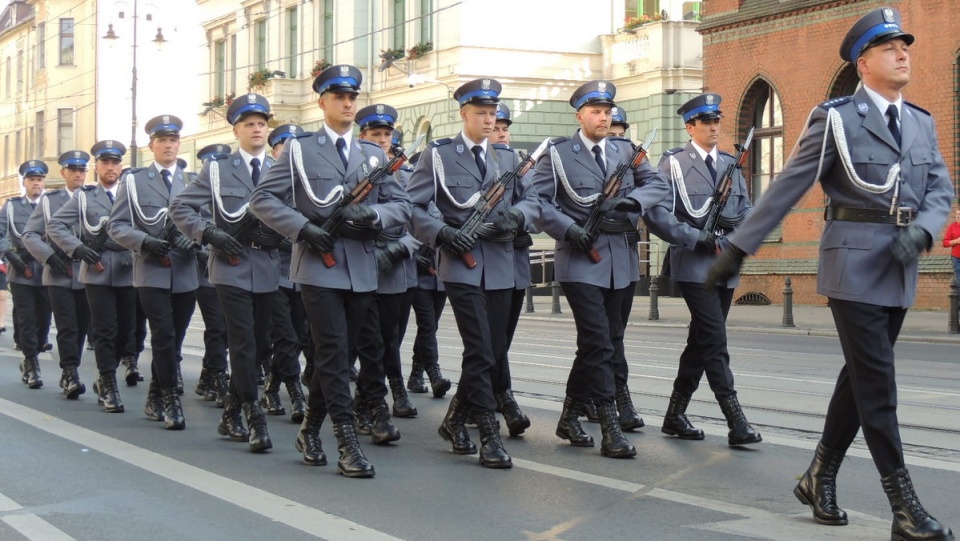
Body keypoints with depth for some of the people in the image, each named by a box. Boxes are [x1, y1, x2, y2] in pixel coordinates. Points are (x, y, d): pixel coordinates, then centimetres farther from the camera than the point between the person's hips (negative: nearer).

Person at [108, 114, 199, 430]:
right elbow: (116, 226, 3)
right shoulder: (134, 181, 8)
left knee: (173, 340, 7)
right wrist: (144, 241, -14)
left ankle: (155, 401, 20)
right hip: (152, 272, -2)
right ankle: (172, 401, -7)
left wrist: (193, 238, -12)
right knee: (164, 336, -13)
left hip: (185, 273, 3)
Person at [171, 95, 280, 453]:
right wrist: (209, 233, -10)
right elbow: (180, 208, 5)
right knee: (243, 345, -9)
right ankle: (254, 419, -5)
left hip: (268, 270, 3)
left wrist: (277, 234, -13)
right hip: (232, 268, -3)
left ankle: (231, 415, 22)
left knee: (258, 344, 8)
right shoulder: (217, 170, 6)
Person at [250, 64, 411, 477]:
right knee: (333, 352, -11)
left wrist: (373, 215, -10)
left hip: (361, 269, 4)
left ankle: (310, 430, 25)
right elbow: (262, 199, 0)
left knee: (334, 354, 11)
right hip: (318, 266, -4)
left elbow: (401, 206, 11)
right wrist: (301, 227, -14)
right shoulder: (299, 150, 5)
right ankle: (347, 443, -11)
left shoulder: (375, 155, 16)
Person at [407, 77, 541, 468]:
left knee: (494, 352, 7)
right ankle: (489, 435, -5)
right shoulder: (438, 155, 2)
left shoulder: (506, 159, 17)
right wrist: (442, 233, -18)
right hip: (461, 265, -5)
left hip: (501, 267, 5)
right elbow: (412, 207, -3)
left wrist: (517, 215, -7)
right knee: (480, 351, -12)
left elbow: (532, 200, 16)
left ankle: (455, 419, 25)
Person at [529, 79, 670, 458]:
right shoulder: (558, 154, 1)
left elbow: (658, 184, 10)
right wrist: (568, 229, -18)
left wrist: (634, 199, -10)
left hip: (619, 259, 6)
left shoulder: (626, 152, 14)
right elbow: (537, 200, -6)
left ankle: (570, 417, 25)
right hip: (580, 260, -5)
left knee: (605, 342, 11)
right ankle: (611, 430, -9)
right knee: (599, 343, -11)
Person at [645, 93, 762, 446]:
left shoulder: (730, 164, 15)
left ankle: (675, 416, 20)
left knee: (701, 342, 11)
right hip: (694, 266, -6)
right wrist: (697, 237, -17)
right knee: (715, 342, -12)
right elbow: (656, 214, -12)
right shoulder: (674, 163, -3)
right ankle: (736, 423, -13)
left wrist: (739, 224, -7)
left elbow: (747, 209, 16)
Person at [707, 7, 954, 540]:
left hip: (899, 272, 6)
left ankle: (819, 478, 25)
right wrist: (737, 248, -6)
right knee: (876, 382, -8)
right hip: (853, 265, -6)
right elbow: (787, 188, -5)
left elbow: (940, 190, 8)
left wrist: (922, 229, -14)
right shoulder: (836, 117, -4)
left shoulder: (922, 123, 14)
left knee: (860, 376, 12)